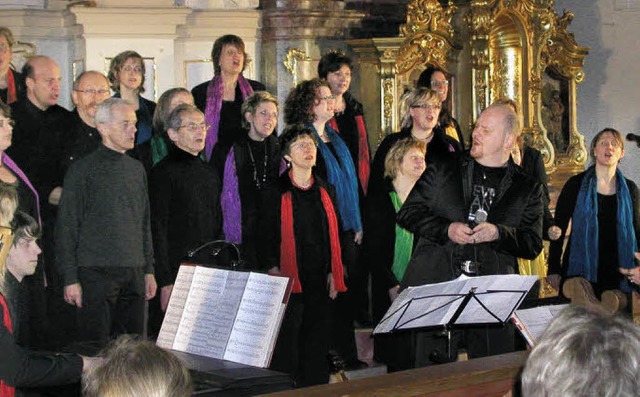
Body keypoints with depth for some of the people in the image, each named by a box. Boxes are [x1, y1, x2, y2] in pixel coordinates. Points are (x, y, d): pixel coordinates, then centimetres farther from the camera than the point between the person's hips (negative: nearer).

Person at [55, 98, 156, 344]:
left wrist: (149, 270, 15)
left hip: (133, 275, 6)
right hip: (96, 273, -5)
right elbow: (66, 228, -5)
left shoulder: (136, 169, 14)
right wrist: (70, 278, -10)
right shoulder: (83, 170, -4)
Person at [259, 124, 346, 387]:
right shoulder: (276, 193, -1)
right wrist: (274, 274, -10)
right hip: (290, 279, -4)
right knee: (287, 344, -4)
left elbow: (334, 235, 15)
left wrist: (334, 273, 8)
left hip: (321, 280, 4)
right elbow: (267, 238, -2)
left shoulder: (326, 191, 12)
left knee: (317, 343, 7)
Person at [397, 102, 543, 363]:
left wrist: (498, 233, -12)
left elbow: (533, 244, 6)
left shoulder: (527, 189, 12)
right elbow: (408, 213, 8)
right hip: (436, 283, 0)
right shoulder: (441, 172, 14)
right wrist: (446, 229, -7)